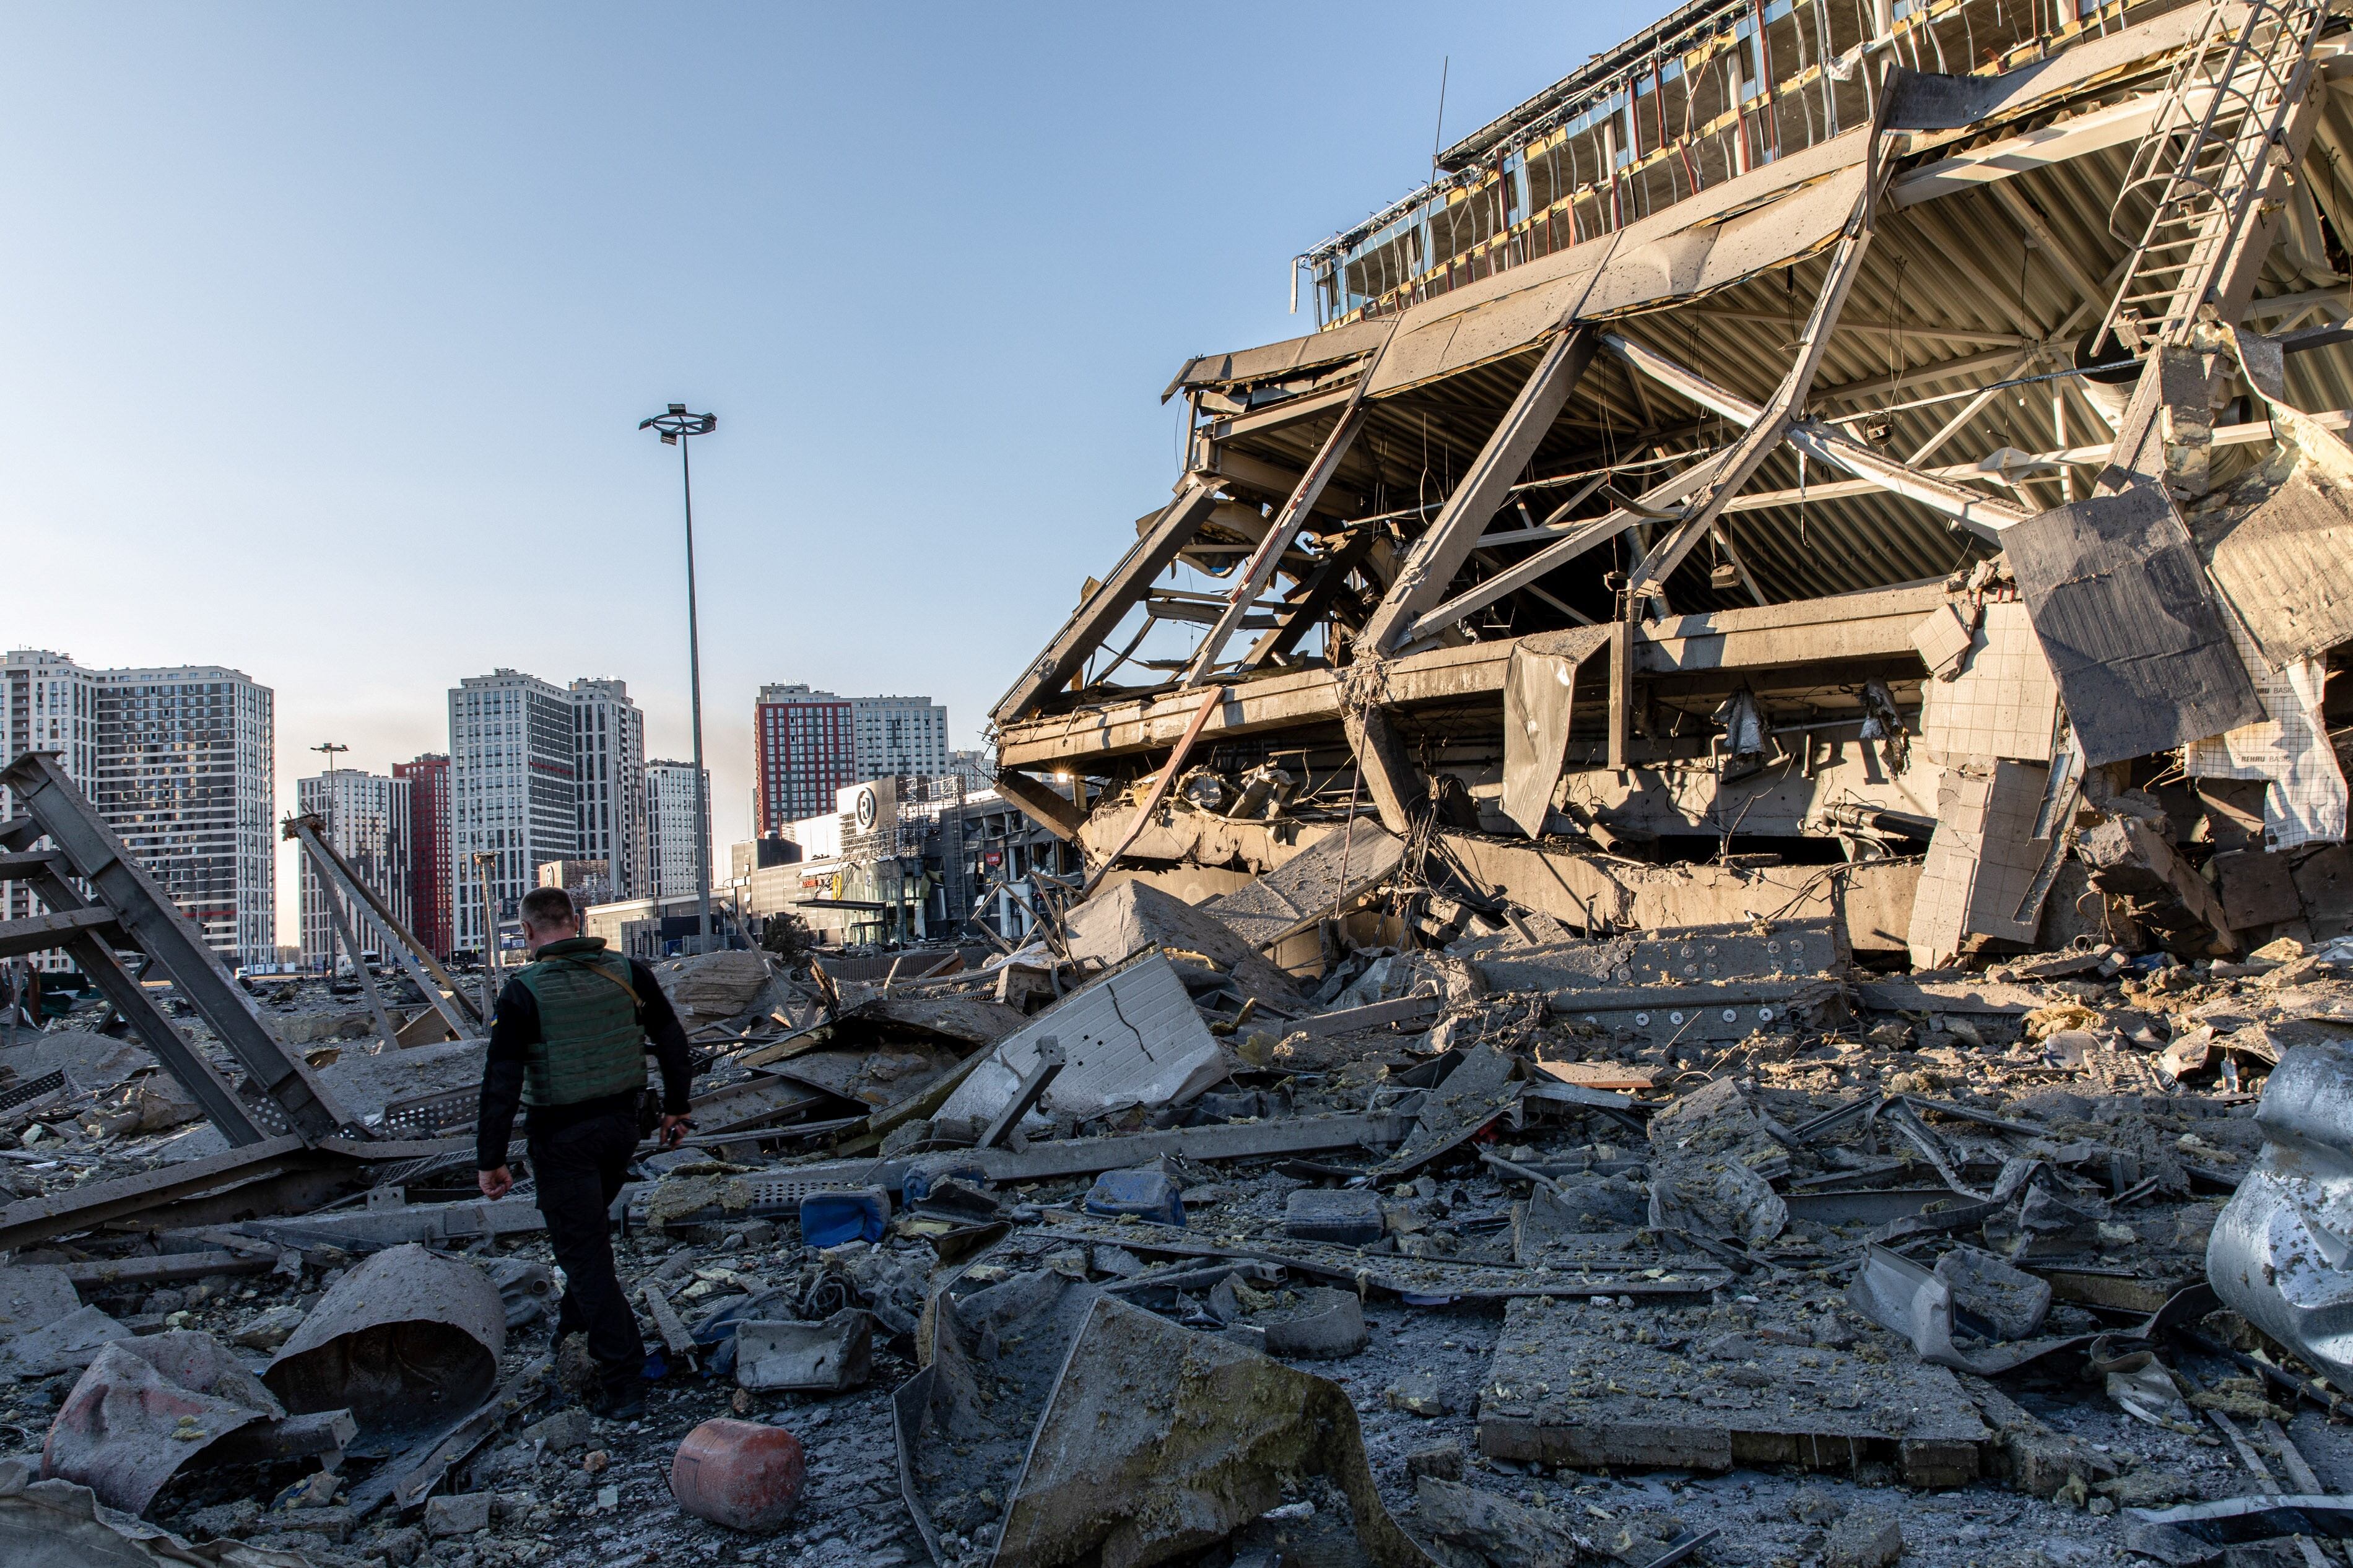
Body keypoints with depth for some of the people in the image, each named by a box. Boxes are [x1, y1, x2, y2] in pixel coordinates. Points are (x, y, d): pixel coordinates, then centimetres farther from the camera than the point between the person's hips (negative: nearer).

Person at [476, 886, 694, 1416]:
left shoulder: (524, 992, -13)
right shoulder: (629, 973, -1)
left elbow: (502, 1080, -13)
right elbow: (672, 1042, 5)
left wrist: (490, 1159, -6)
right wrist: (676, 1108, 17)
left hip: (562, 1136, -5)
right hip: (621, 1125, 5)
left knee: (583, 1252, 3)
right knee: (587, 1229, 29)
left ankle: (624, 1384, 3)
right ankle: (577, 1321, 47)